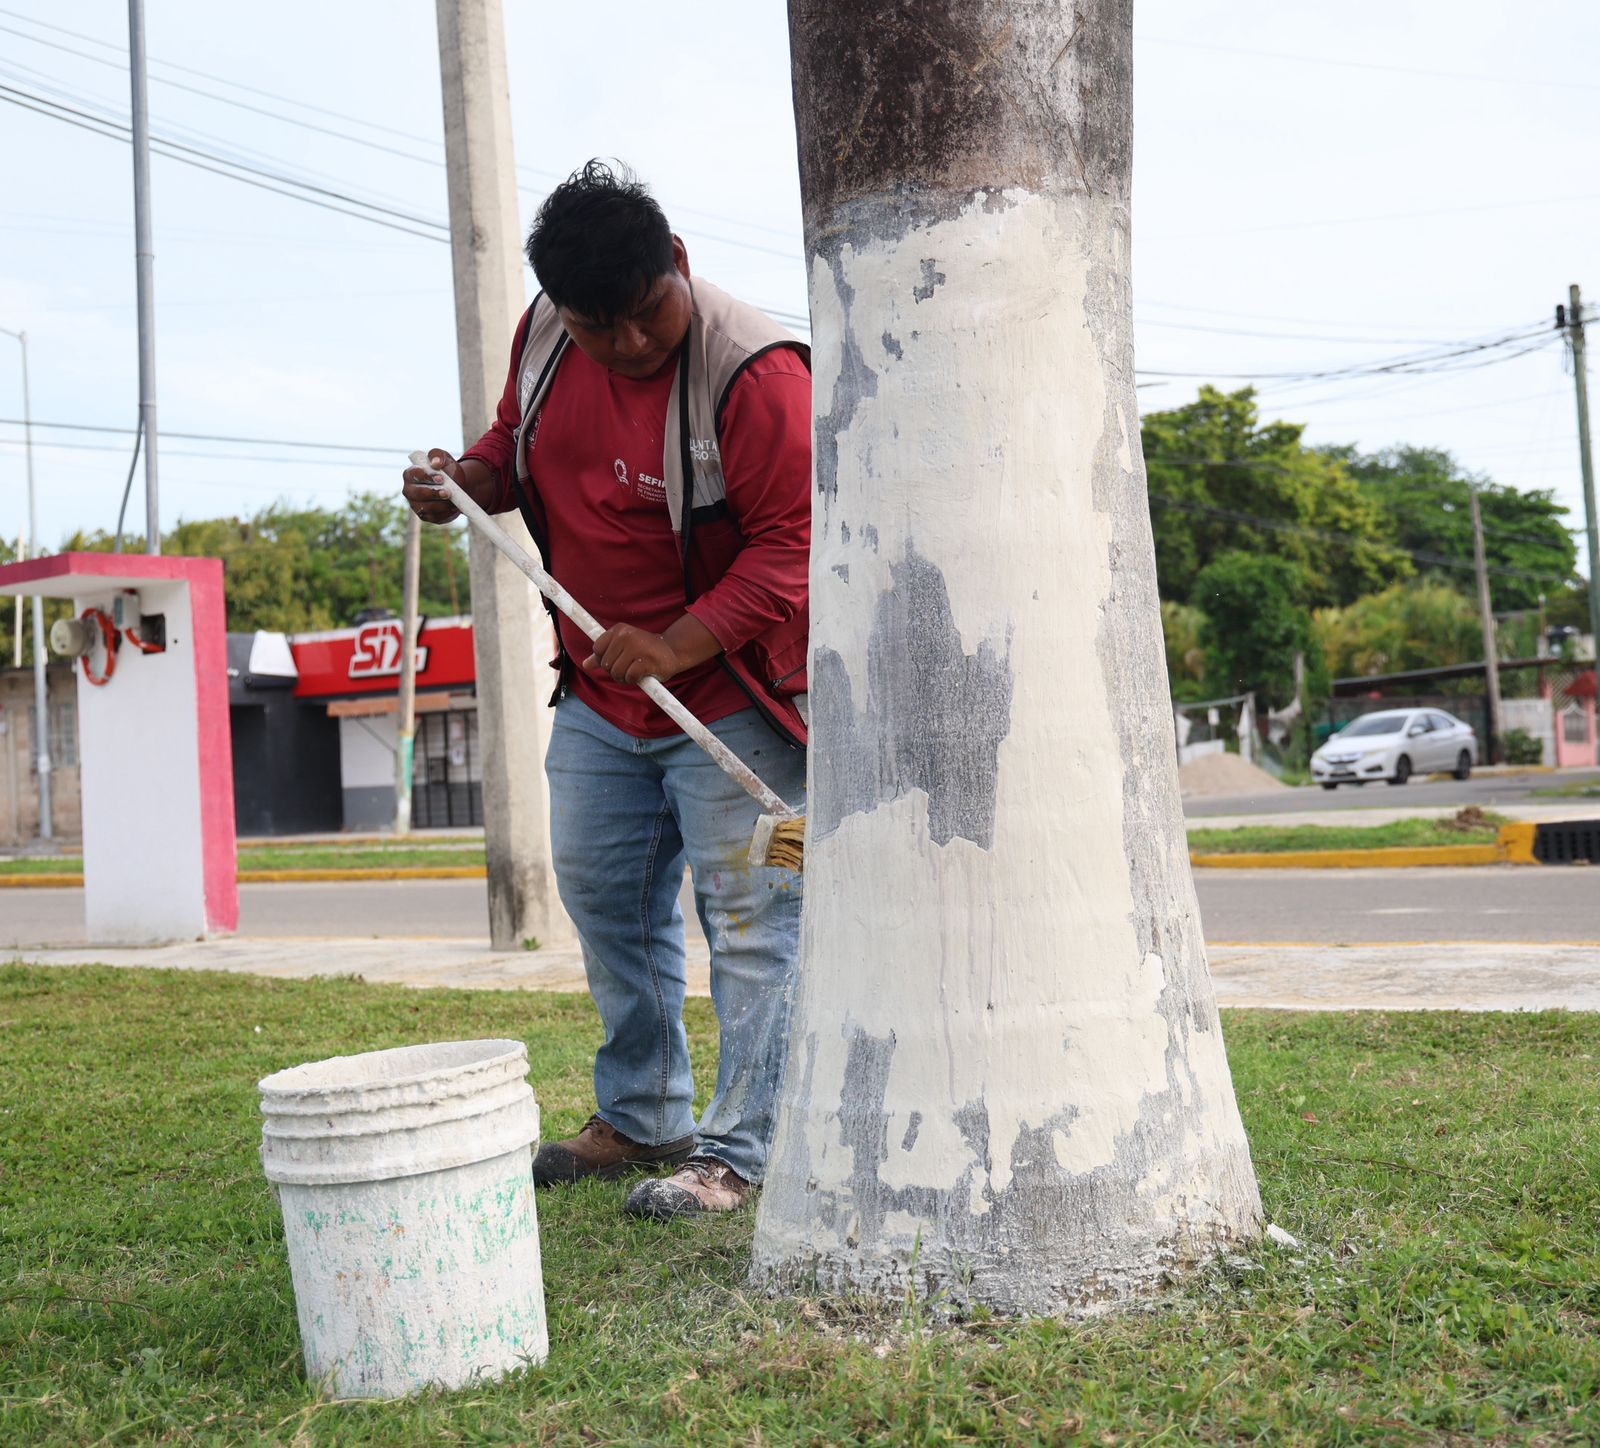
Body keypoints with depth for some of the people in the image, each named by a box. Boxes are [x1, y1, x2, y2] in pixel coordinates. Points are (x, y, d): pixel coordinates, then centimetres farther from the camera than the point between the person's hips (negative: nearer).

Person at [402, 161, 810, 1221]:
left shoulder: (756, 374, -22)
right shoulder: (544, 336, 0)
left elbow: (792, 544, -24)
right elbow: (521, 439, 18)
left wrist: (675, 648, -30)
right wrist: (470, 480, -4)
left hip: (728, 692, -7)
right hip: (599, 694, 8)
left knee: (750, 918, -3)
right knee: (604, 898, 16)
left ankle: (739, 1152, 6)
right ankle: (641, 1119, 32)